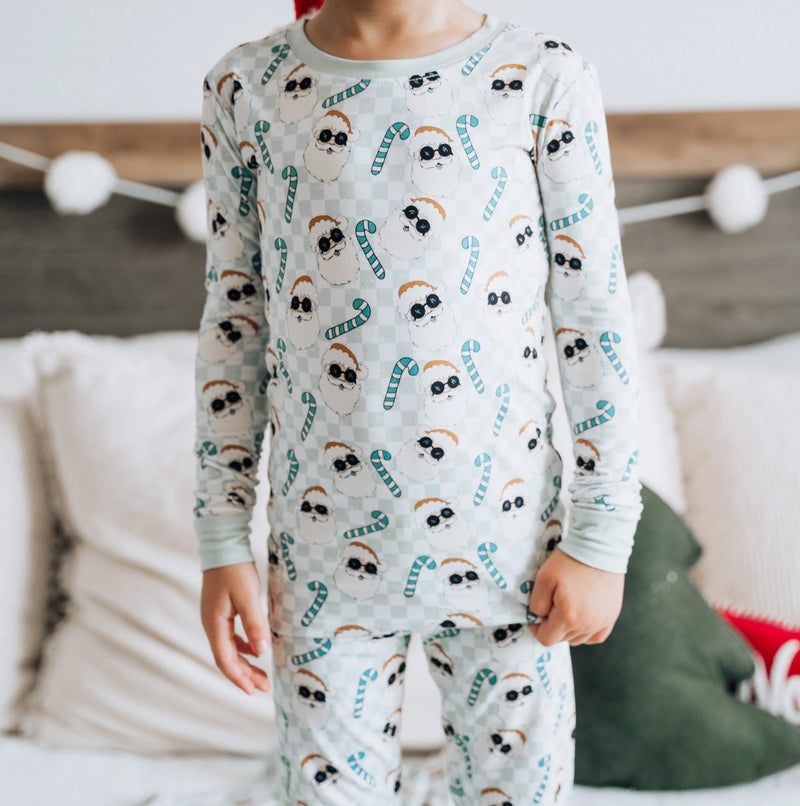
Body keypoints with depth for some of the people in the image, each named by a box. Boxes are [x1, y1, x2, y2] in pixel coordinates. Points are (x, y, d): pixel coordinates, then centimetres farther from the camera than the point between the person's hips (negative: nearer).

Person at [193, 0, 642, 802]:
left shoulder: (545, 80, -5)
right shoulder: (248, 87, 0)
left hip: (506, 549, -1)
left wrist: (601, 538, -5)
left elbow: (596, 320, -4)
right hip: (323, 560, 2)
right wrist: (220, 543, 3)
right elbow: (235, 322, 4)